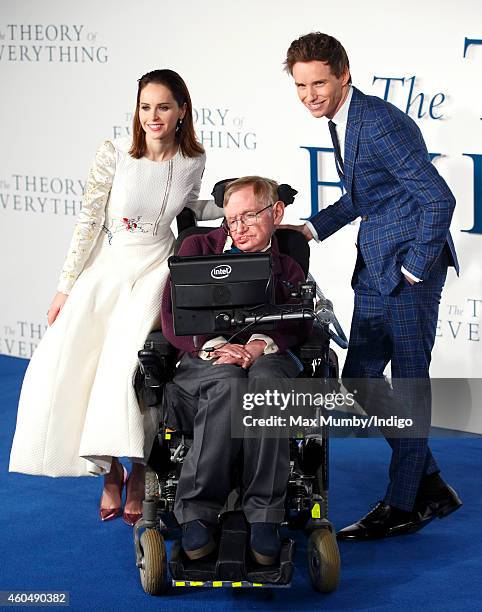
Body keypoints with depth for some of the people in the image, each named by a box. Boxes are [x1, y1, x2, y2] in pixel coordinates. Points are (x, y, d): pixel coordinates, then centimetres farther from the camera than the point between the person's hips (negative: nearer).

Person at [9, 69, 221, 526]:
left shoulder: (193, 160, -2)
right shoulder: (114, 153, -10)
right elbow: (88, 221, -6)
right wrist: (65, 289, -6)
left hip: (155, 269, 0)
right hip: (106, 266, 0)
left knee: (130, 360, -25)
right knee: (64, 364, -15)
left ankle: (137, 473, -8)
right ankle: (109, 471, 3)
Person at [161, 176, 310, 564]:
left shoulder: (288, 269, 20)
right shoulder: (198, 248, 16)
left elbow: (297, 325, 1)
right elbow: (173, 317, 3)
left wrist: (262, 344, -22)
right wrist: (215, 346, -16)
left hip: (266, 360, 1)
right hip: (201, 362, 0)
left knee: (268, 378, -38)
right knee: (228, 383, -39)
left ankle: (264, 517, -38)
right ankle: (197, 513, -35)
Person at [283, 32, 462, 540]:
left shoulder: (380, 124, -20)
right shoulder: (340, 121, 10)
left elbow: (439, 198, -22)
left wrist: (415, 267, -17)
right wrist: (312, 228, 13)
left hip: (409, 267, -10)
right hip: (374, 269, 10)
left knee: (407, 382, -1)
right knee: (359, 379, 10)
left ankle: (403, 506, 9)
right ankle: (430, 486, 21)